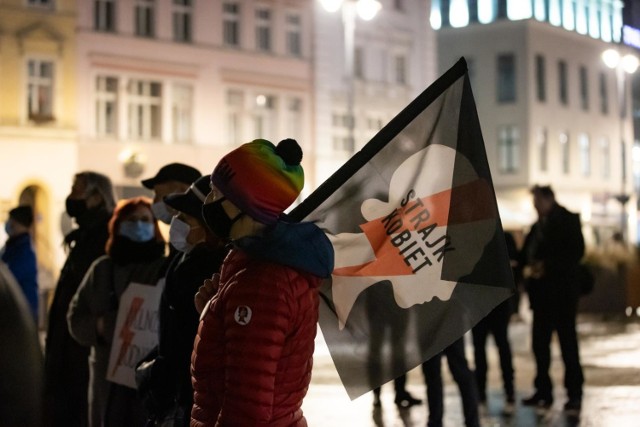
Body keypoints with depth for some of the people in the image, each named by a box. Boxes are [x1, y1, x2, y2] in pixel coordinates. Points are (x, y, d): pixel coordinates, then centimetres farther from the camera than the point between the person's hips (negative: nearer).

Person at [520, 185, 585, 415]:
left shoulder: (568, 220, -4)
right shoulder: (538, 226, 17)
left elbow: (576, 251, -14)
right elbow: (528, 253, 17)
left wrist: (548, 266, -19)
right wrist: (528, 267, -3)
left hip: (562, 291, -7)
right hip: (541, 292, 7)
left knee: (568, 343, -2)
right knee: (540, 343, 6)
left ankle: (575, 395, 3)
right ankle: (543, 392, 13)